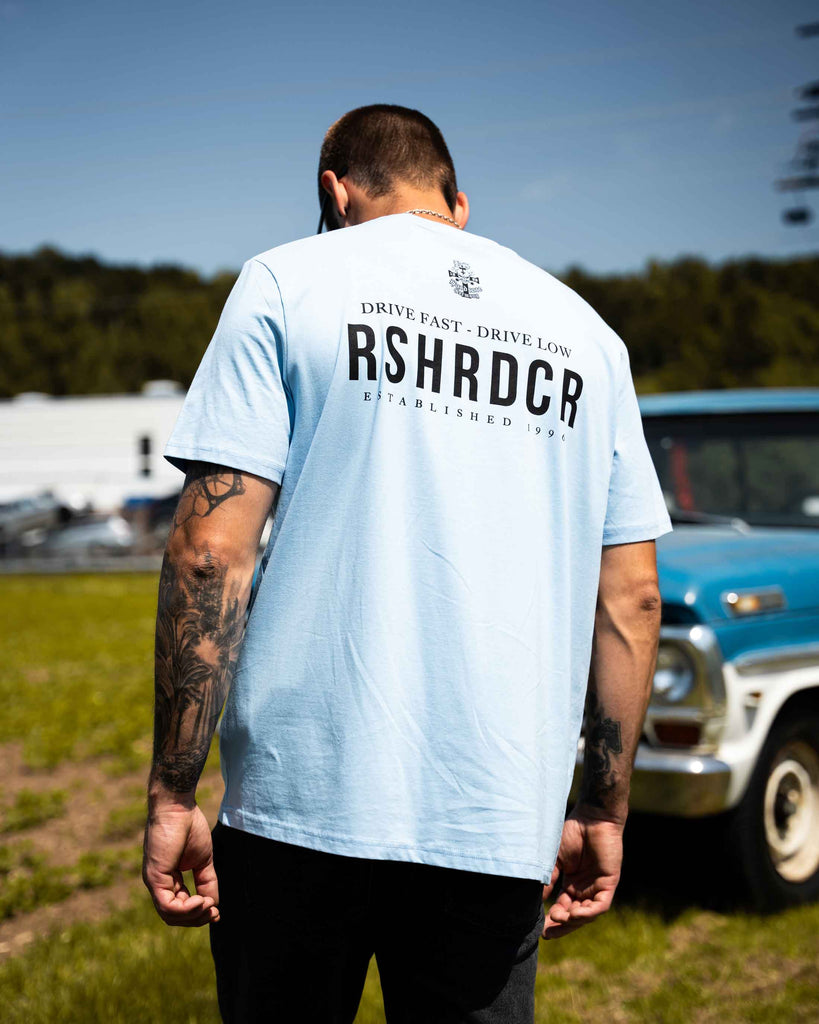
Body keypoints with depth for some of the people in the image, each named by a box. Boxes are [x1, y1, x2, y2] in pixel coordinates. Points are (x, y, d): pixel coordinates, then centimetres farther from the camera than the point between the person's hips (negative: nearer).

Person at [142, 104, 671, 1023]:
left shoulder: (288, 282, 2)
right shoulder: (582, 329, 12)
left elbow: (212, 547, -8)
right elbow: (631, 596, 10)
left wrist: (173, 794, -4)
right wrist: (603, 814, 17)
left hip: (304, 796, -2)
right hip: (501, 820, 3)